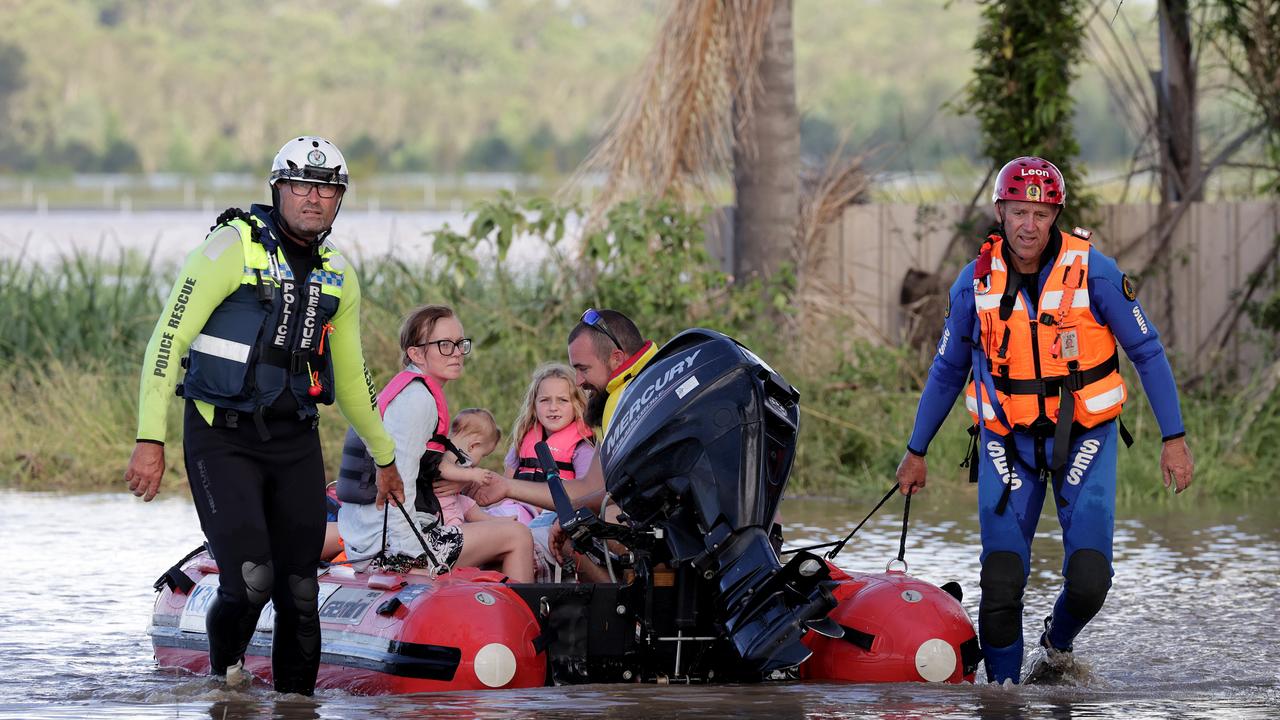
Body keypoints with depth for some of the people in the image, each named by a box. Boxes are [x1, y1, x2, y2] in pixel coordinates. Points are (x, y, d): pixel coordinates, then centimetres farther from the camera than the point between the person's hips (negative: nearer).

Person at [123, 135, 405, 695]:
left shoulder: (338, 275, 10)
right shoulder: (233, 247, -9)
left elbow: (350, 374, 24)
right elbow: (168, 338, -12)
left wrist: (384, 456, 30)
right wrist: (150, 439, -19)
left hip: (295, 441, 5)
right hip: (223, 438, -5)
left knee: (300, 595, 1)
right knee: (250, 578, -19)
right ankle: (224, 667, 9)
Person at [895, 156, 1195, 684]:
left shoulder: (1094, 272, -13)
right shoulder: (976, 281, -5)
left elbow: (1147, 353, -3)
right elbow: (947, 370, 10)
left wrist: (1174, 438, -5)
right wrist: (916, 451, 16)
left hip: (1083, 437, -1)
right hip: (1007, 441, 1)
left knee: (1089, 580, -11)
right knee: (1001, 581, -10)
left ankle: (1059, 644, 21)